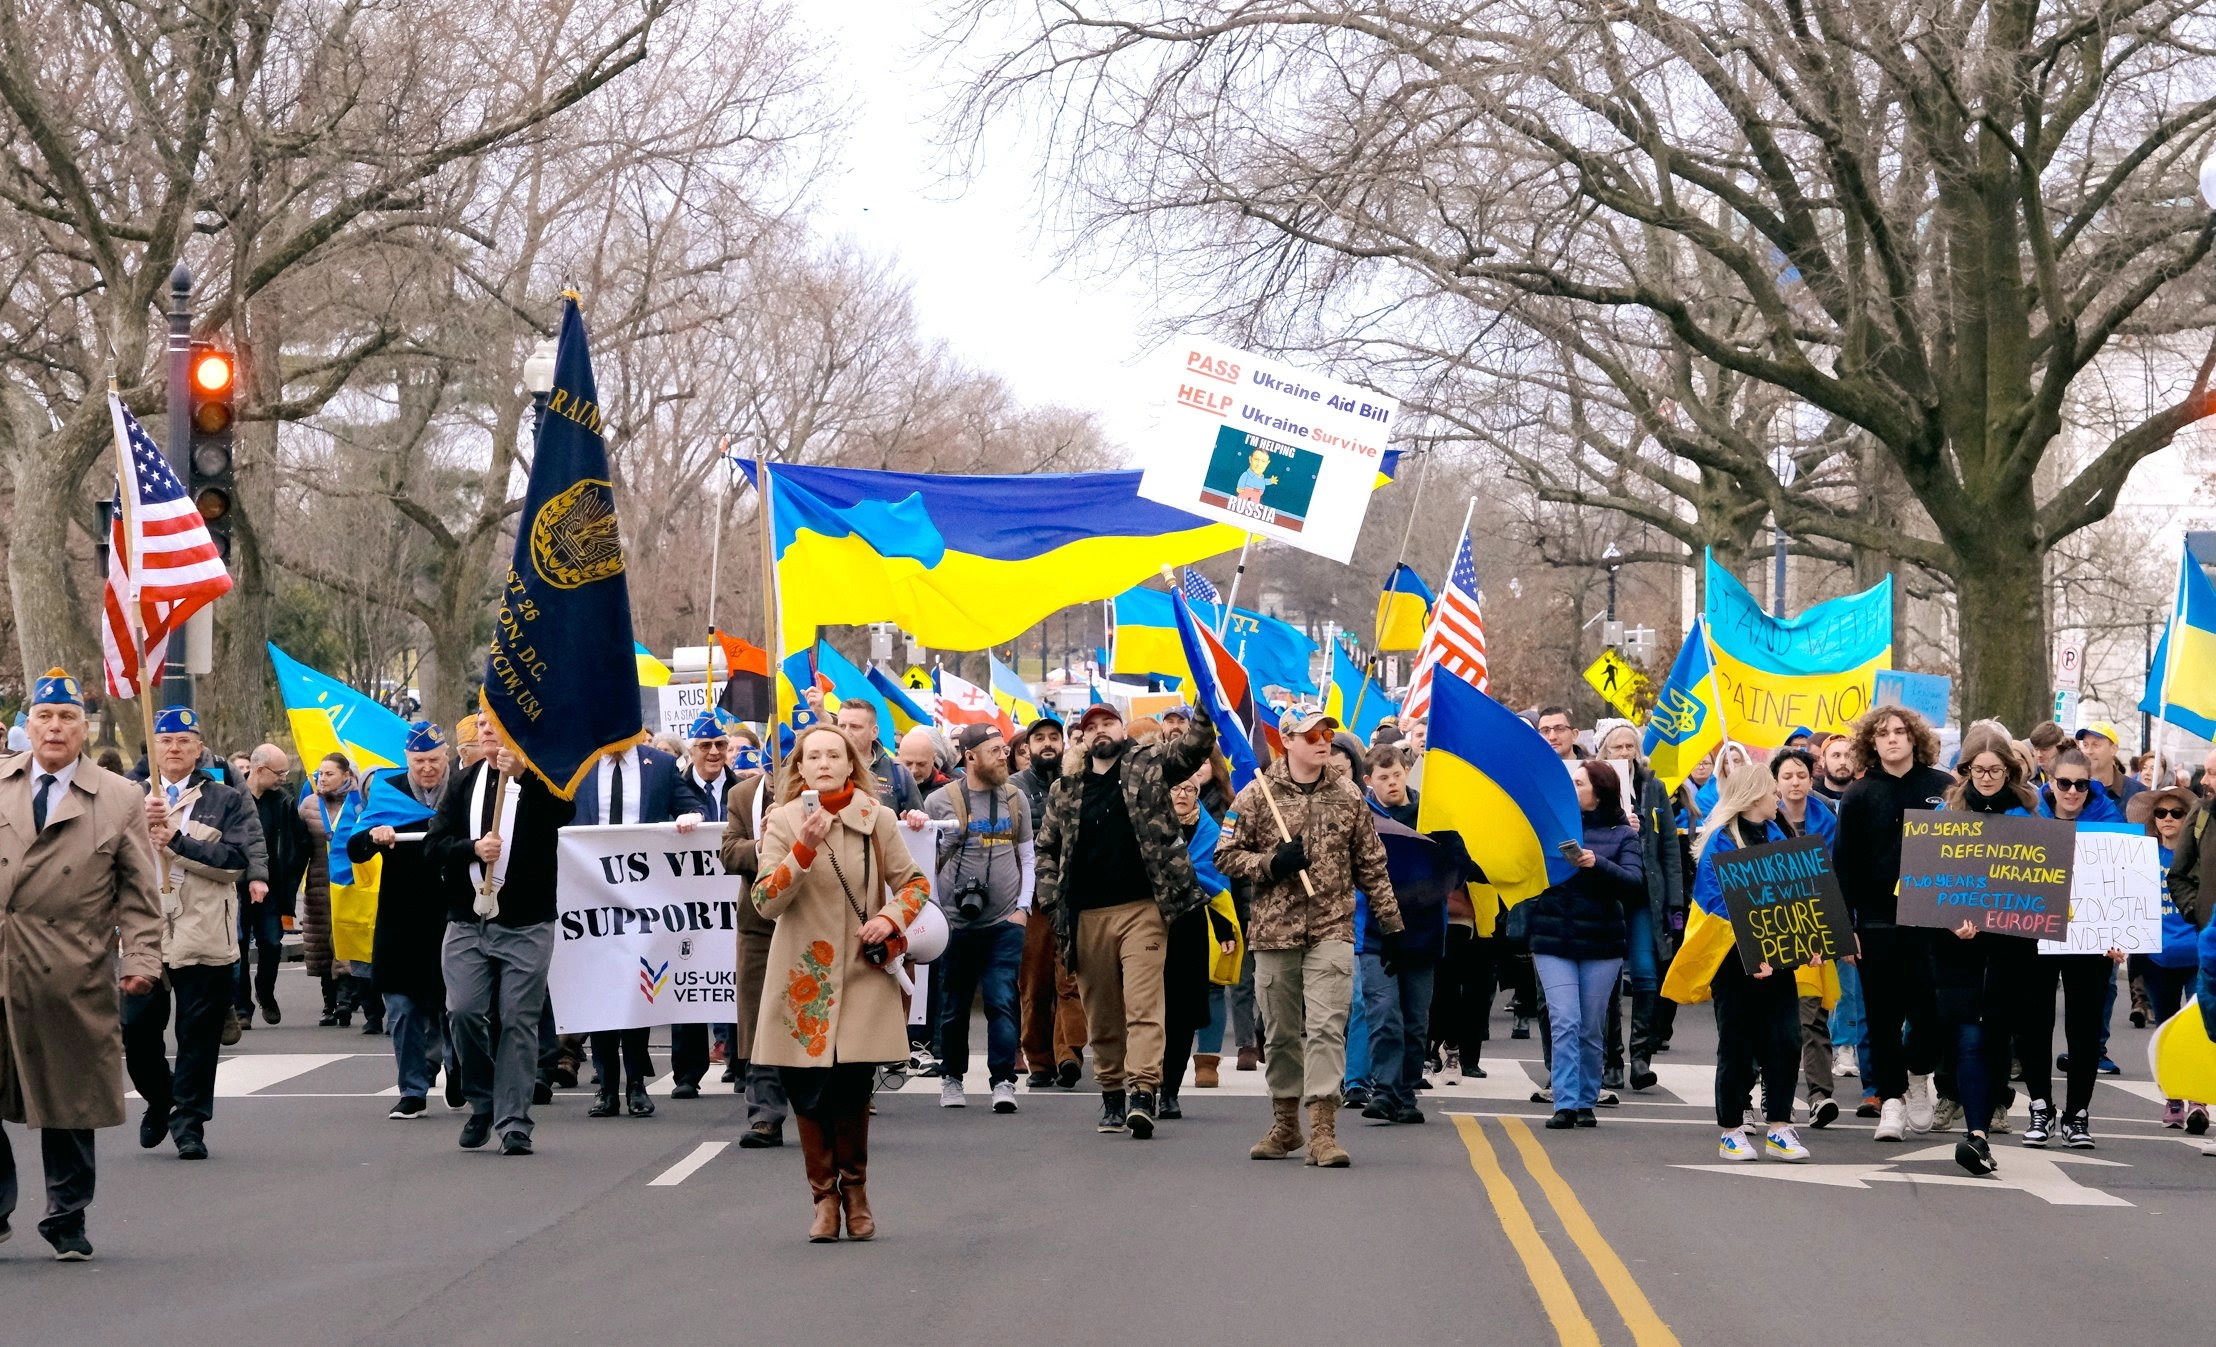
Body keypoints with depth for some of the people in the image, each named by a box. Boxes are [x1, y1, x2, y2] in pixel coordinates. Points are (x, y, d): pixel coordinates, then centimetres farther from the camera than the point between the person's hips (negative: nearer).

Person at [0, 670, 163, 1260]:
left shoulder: (120, 800, 4)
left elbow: (140, 894, 3)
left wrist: (140, 959, -8)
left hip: (72, 977, -1)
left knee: (70, 1103, 6)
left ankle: (66, 1220, 18)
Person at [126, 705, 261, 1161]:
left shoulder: (226, 802, 4)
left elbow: (237, 860, -8)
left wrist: (177, 840, -13)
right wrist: (142, 823, -15)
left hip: (204, 937, -2)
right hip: (145, 936, 2)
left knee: (198, 1035, 1)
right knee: (137, 1030, 3)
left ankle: (189, 1122, 9)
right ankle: (159, 1101, 28)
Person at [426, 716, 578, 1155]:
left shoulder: (539, 781, 2)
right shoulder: (464, 784, 14)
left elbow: (566, 811, -20)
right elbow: (434, 844, 6)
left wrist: (522, 774, -31)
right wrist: (472, 848, -13)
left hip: (525, 925, -3)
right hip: (467, 922, 3)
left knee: (519, 1023, -3)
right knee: (464, 1012, -6)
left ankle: (514, 1124, 2)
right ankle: (482, 1103, 15)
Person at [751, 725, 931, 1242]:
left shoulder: (877, 820, 3)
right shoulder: (783, 822, 0)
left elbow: (915, 883, 10)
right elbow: (766, 901, -9)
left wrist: (891, 918, -9)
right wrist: (804, 849, -21)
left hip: (862, 974, 0)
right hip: (803, 976, 0)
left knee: (852, 1090, -3)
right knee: (809, 1093, -1)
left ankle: (854, 1189, 21)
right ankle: (824, 1195, 16)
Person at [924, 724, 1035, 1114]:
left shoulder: (1015, 800, 8)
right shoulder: (940, 801, -1)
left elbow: (1028, 858, 12)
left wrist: (1023, 907, 2)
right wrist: (932, 911, -6)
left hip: (1004, 922, 1)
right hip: (955, 921, -1)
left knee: (1002, 1002, -7)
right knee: (953, 1006, 8)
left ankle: (1003, 1081, -5)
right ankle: (952, 1078, 21)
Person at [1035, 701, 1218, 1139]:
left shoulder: (1149, 766, 8)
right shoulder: (1065, 790, 13)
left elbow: (1194, 745, -5)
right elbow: (1047, 849, 17)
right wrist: (1051, 901, 6)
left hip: (1142, 909, -3)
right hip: (1087, 917, 3)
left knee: (1143, 1005, -11)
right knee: (1101, 1014, 8)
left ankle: (1141, 1093, -19)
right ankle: (1111, 1094, 17)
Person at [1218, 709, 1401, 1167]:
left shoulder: (1349, 797, 7)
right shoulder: (1256, 795, 2)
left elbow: (1372, 865, 13)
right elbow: (1226, 855, 4)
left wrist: (1390, 925, 12)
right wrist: (1272, 864, -12)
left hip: (1332, 929, 0)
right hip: (1274, 931, 0)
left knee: (1326, 1027, -12)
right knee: (1281, 1031, 10)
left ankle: (1323, 1129, -14)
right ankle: (1285, 1123, 24)